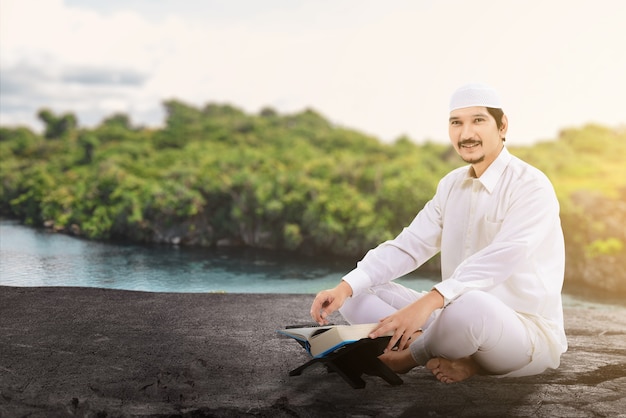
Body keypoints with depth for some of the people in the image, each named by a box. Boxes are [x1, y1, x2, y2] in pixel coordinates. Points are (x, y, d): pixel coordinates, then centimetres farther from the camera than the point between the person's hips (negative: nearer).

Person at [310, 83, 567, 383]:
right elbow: (408, 246, 2)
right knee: (358, 294, -4)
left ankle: (413, 354, -11)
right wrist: (346, 287, -14)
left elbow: (499, 259, -29)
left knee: (469, 306, -41)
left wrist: (429, 302, -43)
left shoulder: (531, 186, -12)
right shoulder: (451, 185, 10)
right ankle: (459, 357, -19)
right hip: (461, 322, 7)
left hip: (529, 332, -7)